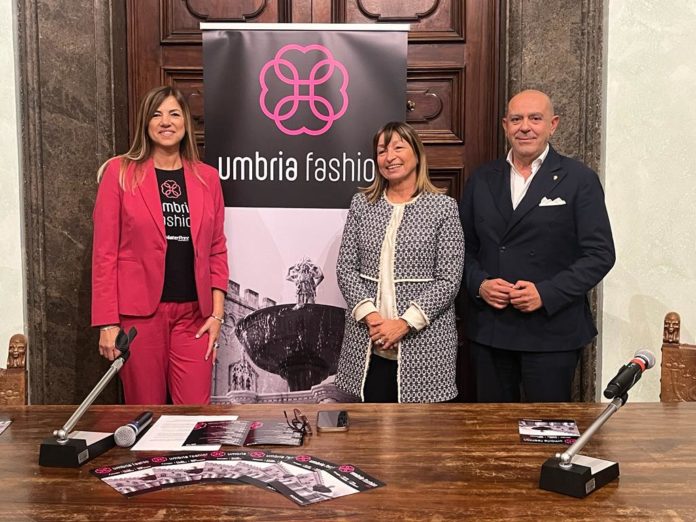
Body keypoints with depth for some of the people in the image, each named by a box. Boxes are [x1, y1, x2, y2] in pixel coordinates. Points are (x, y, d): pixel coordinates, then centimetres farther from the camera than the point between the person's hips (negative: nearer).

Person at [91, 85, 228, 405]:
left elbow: (217, 250, 10)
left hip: (194, 313, 2)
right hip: (139, 311, -2)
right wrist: (107, 321, -8)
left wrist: (217, 312, 2)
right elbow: (105, 251, -4)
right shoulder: (120, 172, -1)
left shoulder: (207, 177, 8)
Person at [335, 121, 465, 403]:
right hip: (367, 346, 3)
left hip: (423, 343, -2)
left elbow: (448, 280, -5)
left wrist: (404, 323, -13)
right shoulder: (361, 204, 9)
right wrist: (369, 315, -9)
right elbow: (346, 268, 5)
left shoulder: (443, 207, -1)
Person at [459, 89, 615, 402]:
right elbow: (465, 248, 12)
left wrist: (547, 293, -15)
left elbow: (600, 254, -5)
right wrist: (479, 284, -7)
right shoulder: (482, 180, 10)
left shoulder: (579, 180, -1)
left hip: (551, 332, -3)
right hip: (489, 331, 3)